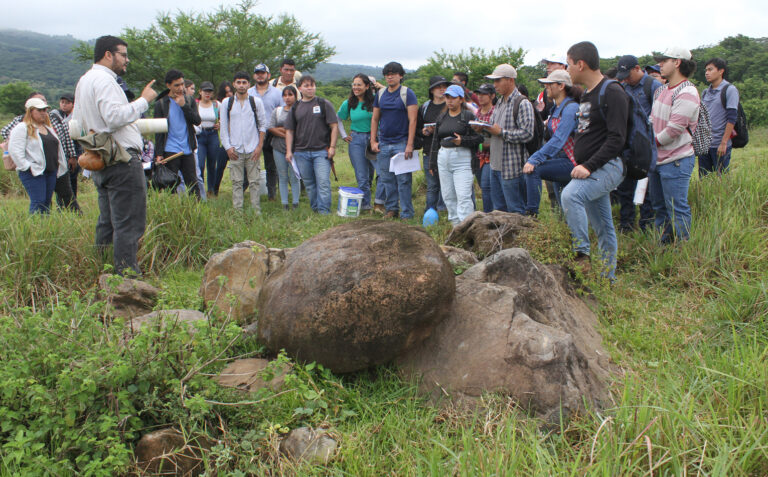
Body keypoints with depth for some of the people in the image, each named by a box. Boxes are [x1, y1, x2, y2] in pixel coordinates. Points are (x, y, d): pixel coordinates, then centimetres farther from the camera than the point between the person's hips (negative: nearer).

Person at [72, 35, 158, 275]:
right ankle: (127, 272, -8)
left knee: (108, 220, 15)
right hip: (121, 159, -10)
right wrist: (144, 100, -18)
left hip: (99, 161, 11)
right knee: (129, 222, -8)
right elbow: (114, 117, -24)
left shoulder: (83, 81, 21)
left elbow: (77, 124, 24)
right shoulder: (104, 80, -12)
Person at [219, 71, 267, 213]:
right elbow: (223, 126, 7)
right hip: (235, 149, 0)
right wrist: (228, 147, -1)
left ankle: (256, 210, 7)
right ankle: (238, 211, 7)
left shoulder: (256, 101, 5)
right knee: (237, 182, 1)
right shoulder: (226, 102, 6)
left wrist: (259, 146, -1)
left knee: (254, 181, 1)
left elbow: (263, 124, 6)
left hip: (253, 148, 0)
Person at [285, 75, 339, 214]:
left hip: (321, 151, -3)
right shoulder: (295, 107, 11)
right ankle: (314, 208, 21)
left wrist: (332, 147, -7)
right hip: (301, 153, 3)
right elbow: (289, 130, 13)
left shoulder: (324, 104, 3)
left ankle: (324, 211, -6)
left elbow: (334, 126, 1)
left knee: (323, 182, -10)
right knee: (309, 184, 10)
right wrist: (289, 151, 5)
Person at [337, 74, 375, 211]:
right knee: (362, 176, -5)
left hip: (373, 139, 0)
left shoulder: (374, 100, -2)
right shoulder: (348, 104, 3)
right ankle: (365, 204, 4)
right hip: (356, 140, 0)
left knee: (370, 173, 7)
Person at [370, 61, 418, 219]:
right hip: (383, 144, 5)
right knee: (387, 179, 8)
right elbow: (375, 118, 15)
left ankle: (406, 214, 3)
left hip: (401, 143, -5)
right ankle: (391, 209, 20)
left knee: (404, 180, -4)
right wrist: (373, 141, 5)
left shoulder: (407, 94, -4)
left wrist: (409, 145, -15)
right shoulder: (380, 94, 11)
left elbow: (412, 120, -9)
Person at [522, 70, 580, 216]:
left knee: (534, 169, -25)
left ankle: (531, 213, -22)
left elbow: (558, 140, -25)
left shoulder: (571, 108, -15)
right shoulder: (556, 108, 14)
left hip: (571, 163, -10)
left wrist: (534, 160, -29)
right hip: (561, 161, 10)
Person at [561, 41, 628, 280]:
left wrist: (589, 166, -24)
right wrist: (581, 165, 15)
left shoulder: (612, 92, -12)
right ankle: (608, 278, 22)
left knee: (571, 195, -32)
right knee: (603, 227, 14)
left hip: (608, 166, -9)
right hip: (590, 170, 9)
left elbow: (617, 139, -20)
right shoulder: (587, 94, 17)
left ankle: (581, 253, -25)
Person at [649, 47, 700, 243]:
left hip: (675, 161, -9)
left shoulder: (687, 93, -16)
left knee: (677, 210, -4)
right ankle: (664, 245, 30)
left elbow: (674, 129, -20)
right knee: (659, 206, 18)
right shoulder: (663, 90, 13)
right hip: (657, 159, 10)